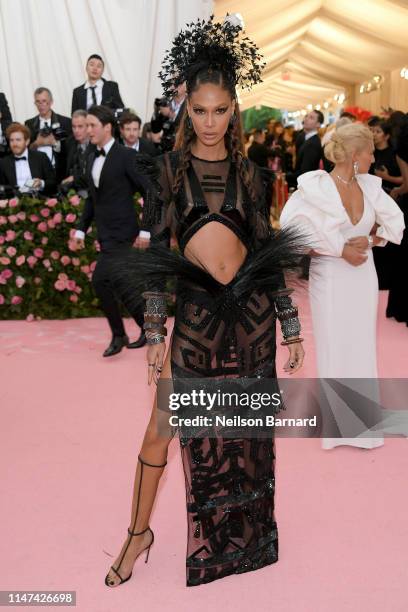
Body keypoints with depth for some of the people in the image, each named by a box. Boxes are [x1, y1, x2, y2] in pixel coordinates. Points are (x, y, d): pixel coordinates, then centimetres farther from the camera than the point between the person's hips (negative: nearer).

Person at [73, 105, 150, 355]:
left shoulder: (127, 156, -10)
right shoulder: (92, 159, 13)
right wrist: (82, 229, 15)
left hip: (122, 232, -8)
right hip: (106, 234, 8)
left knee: (100, 280, -15)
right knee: (118, 283, 11)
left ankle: (119, 335, 1)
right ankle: (148, 327, 26)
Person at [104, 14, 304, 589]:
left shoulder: (248, 172, 6)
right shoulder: (170, 167, 1)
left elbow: (268, 250, 7)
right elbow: (155, 250, -2)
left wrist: (291, 325, 5)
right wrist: (154, 331, -7)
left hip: (252, 309, 2)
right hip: (196, 312, -1)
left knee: (243, 427, 11)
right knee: (162, 426, 2)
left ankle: (242, 536, 32)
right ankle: (140, 531, 24)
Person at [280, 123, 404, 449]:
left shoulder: (370, 185, 0)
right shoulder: (315, 187, -14)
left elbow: (395, 221, 9)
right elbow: (292, 226, -20)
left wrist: (371, 240, -10)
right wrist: (341, 250, -20)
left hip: (364, 277, 5)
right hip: (330, 279, -4)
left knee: (363, 347, 12)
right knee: (333, 349, 7)